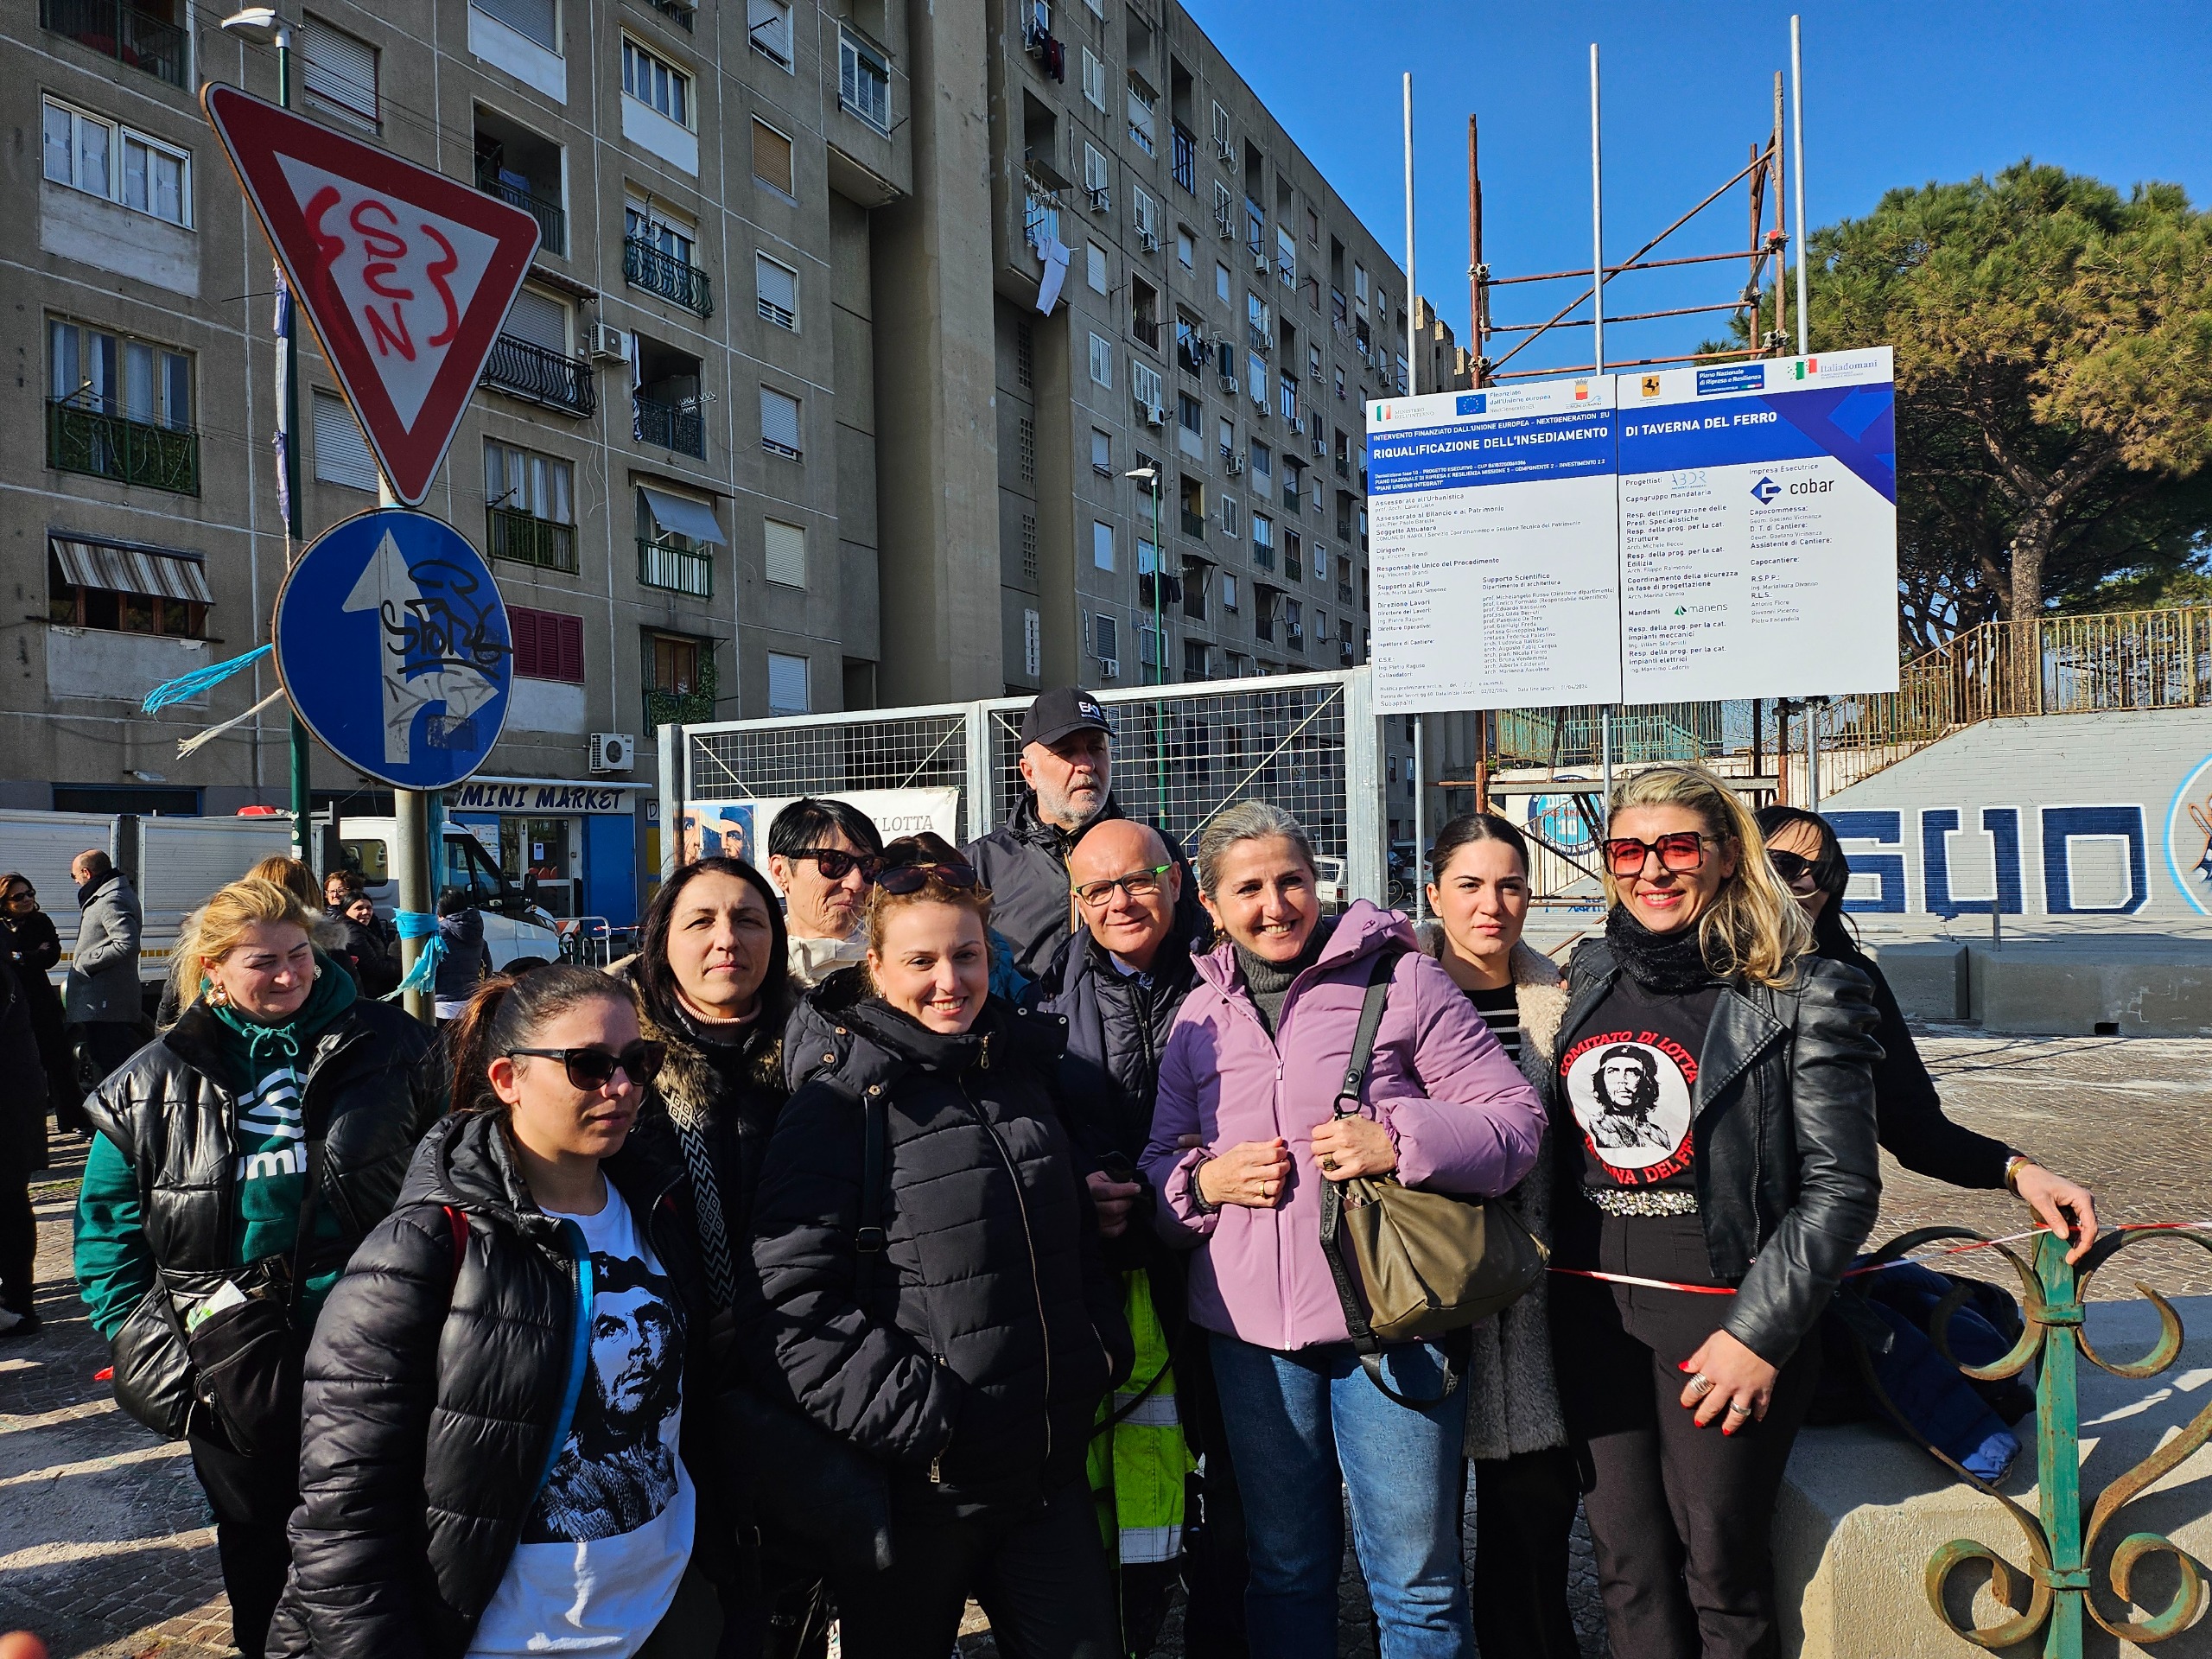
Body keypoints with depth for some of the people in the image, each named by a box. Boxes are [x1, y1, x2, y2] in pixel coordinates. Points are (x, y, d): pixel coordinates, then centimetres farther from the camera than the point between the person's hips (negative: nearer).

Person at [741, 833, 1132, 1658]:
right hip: (917, 1487, -5)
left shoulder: (1026, 1067, 7)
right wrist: (918, 1417, -18)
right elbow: (791, 1307, -18)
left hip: (1050, 1467, 5)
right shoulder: (840, 1101, -12)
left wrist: (1103, 1358, 9)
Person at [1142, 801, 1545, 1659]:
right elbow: (1158, 1163, 15)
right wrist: (1203, 1179, -6)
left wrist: (1399, 1140, -20)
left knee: (1415, 1577, 7)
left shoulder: (1402, 979, -3)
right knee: (1284, 1570, 19)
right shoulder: (1199, 1016, 10)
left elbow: (1516, 1120, -5)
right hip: (1251, 1336, 4)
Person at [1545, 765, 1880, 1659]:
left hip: (1723, 1317, -4)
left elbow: (1841, 1185, -9)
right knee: (1627, 1569, 14)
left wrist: (1758, 1332, -14)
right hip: (1591, 1312, 5)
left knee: (1719, 1571, 7)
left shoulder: (1802, 995, -8)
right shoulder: (1590, 977, 7)